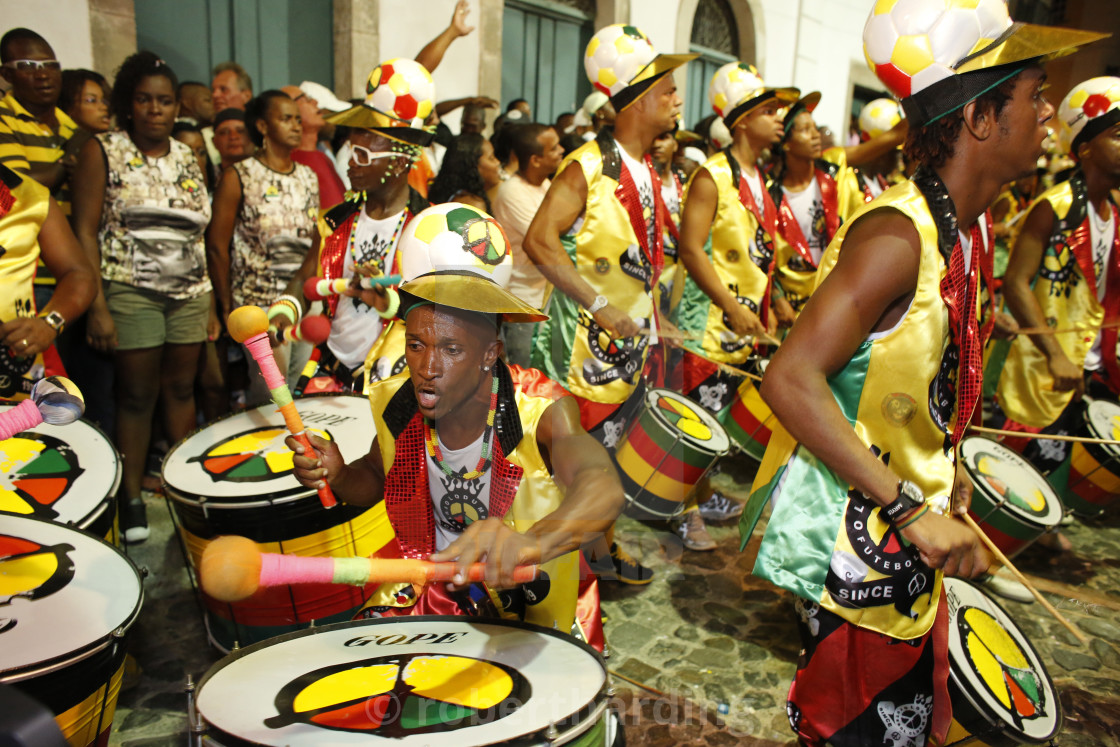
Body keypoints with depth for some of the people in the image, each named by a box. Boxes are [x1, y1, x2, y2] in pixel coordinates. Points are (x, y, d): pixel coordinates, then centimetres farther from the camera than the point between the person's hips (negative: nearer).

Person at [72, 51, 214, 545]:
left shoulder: (188, 158, 12)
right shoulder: (102, 152, 0)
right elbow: (85, 231, -6)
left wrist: (211, 302, 9)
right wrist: (96, 306, -14)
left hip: (189, 291, 4)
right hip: (131, 290, -3)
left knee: (181, 387, 8)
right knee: (137, 394, 0)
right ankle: (131, 497, 12)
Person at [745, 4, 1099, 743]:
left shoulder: (965, 230, 5)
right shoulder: (898, 234, -23)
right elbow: (791, 381, -30)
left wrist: (944, 467, 10)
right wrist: (910, 510, -29)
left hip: (909, 537, 9)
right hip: (853, 537, -9)